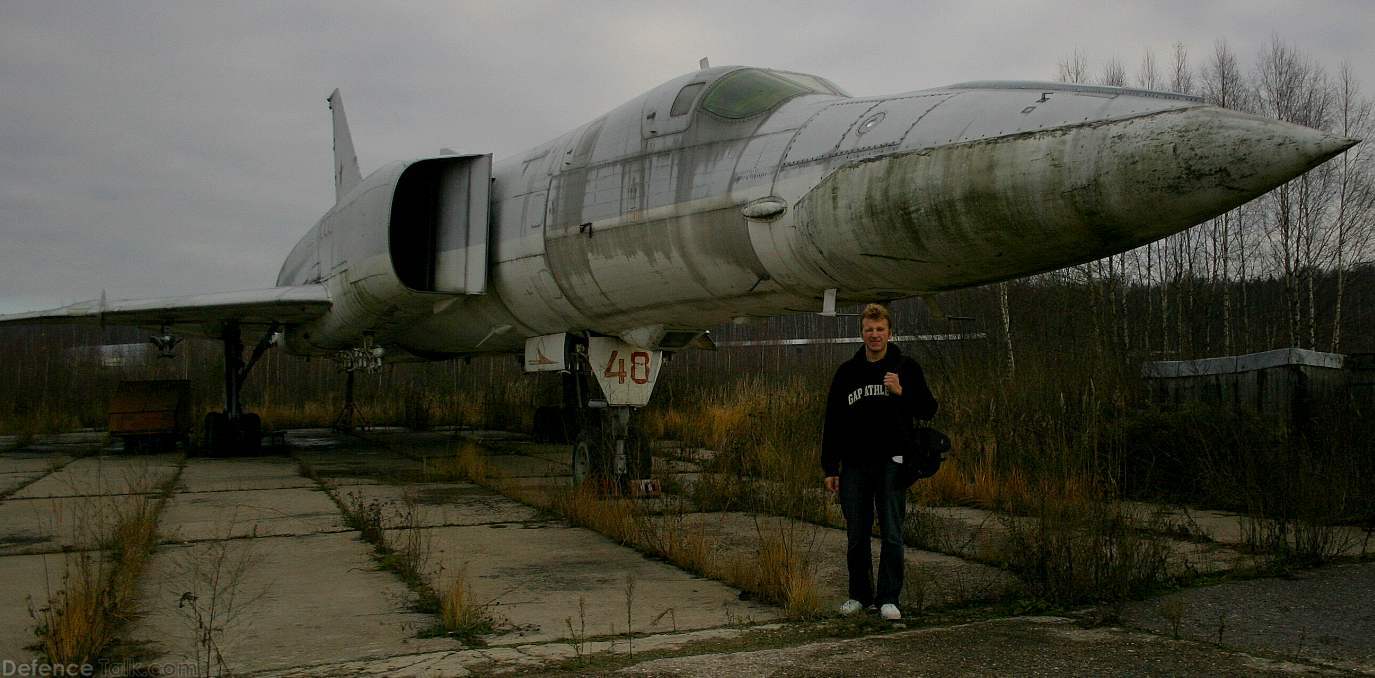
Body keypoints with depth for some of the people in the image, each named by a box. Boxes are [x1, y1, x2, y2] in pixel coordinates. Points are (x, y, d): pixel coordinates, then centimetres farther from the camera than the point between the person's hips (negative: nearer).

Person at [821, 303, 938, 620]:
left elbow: (928, 410, 2)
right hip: (854, 465, 2)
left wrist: (902, 392, -16)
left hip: (891, 463, -2)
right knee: (856, 536, 8)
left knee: (892, 535, -2)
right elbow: (832, 422, 9)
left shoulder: (906, 368, 3)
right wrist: (830, 468, 5)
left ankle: (889, 598, 7)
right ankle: (860, 595, 21)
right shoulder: (847, 371, 8)